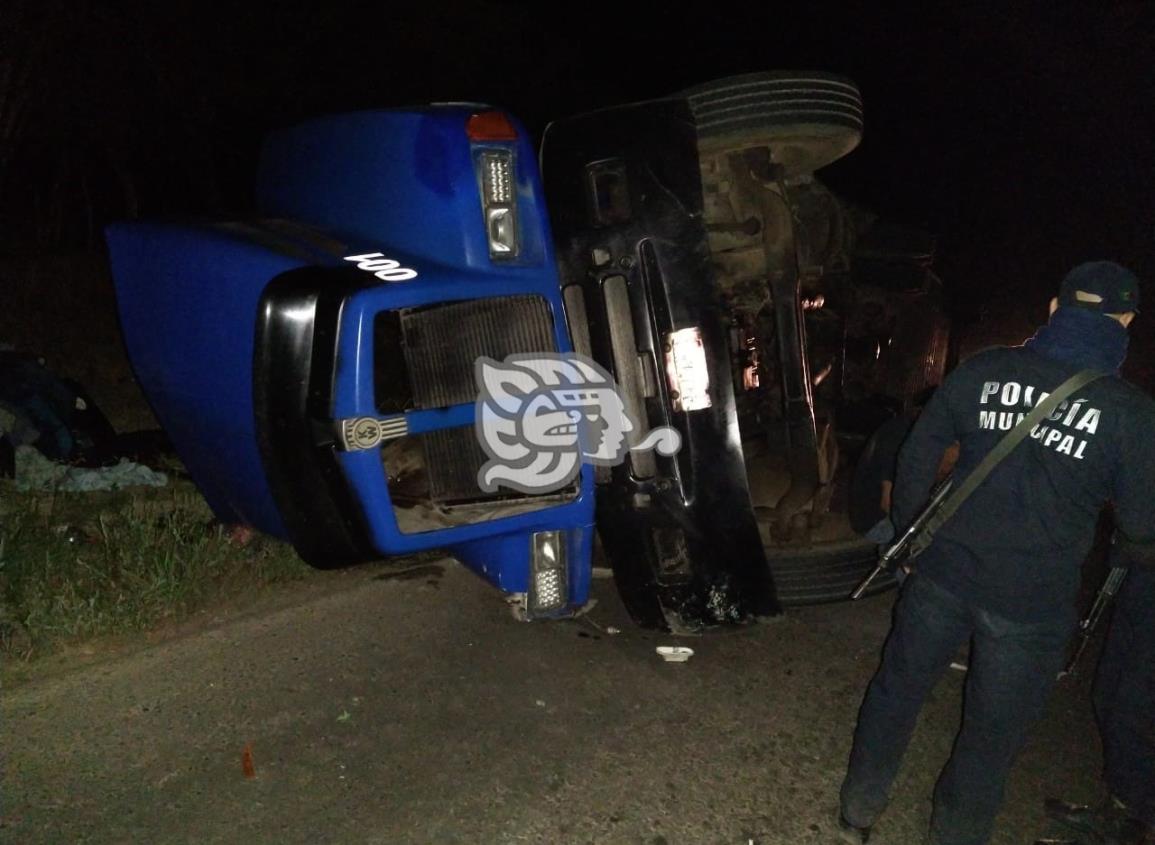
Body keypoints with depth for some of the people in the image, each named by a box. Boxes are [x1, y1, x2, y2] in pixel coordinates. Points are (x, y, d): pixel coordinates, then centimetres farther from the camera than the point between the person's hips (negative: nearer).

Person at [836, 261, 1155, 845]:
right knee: (992, 732, 16)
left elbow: (917, 455, 2)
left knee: (897, 687, 20)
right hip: (1032, 602, -2)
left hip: (944, 573, 3)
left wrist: (911, 533, 15)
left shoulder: (985, 372, -4)